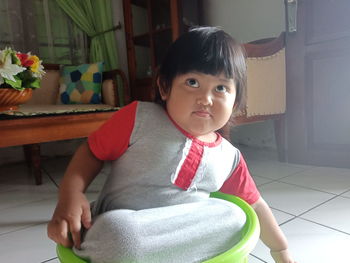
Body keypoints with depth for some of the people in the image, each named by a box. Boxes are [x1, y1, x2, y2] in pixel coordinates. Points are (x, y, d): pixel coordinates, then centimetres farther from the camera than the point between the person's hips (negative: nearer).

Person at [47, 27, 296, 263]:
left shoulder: (229, 158, 1)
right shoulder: (139, 118, -11)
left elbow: (253, 205, 13)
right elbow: (92, 151, -4)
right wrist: (70, 199, -19)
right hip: (115, 230, -3)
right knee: (117, 229, -36)